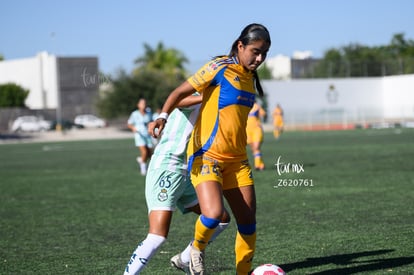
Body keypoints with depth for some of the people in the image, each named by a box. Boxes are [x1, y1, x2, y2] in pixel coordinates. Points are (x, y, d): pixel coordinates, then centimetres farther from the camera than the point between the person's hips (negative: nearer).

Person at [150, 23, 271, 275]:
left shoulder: (250, 77, 11)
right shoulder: (220, 68, -10)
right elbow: (180, 92, -12)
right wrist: (163, 116, -26)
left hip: (237, 159, 7)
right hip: (207, 155, -7)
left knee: (248, 223, 4)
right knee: (214, 213, -25)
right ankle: (198, 249, 6)